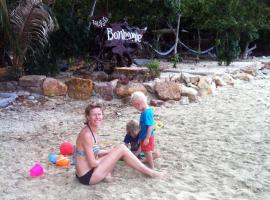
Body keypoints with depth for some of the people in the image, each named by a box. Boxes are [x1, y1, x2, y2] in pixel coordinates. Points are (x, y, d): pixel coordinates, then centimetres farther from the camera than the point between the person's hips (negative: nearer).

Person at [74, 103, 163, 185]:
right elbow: (92, 163, -20)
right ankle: (149, 172, 0)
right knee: (122, 148, -11)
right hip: (88, 176, -9)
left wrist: (111, 152, 6)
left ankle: (106, 174, 3)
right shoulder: (87, 134, -22)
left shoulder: (92, 131, 6)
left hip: (86, 173, 9)